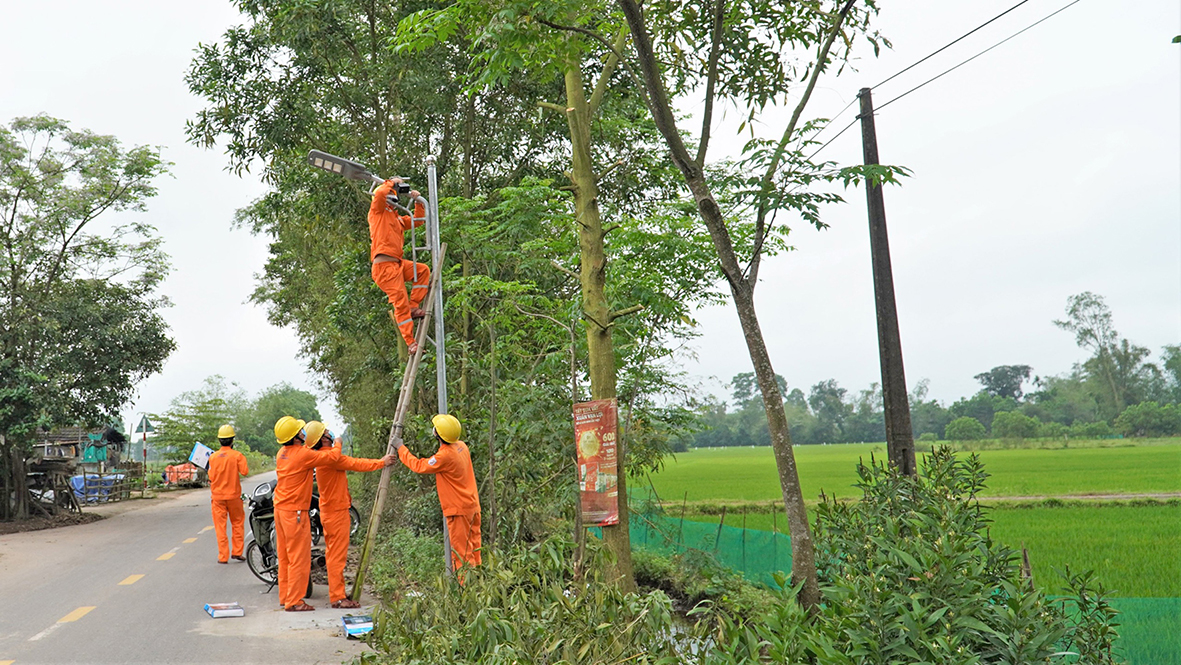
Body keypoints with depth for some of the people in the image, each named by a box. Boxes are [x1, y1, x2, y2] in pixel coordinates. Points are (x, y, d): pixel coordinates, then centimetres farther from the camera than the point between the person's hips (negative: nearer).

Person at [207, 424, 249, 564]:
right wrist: (243, 460, -1)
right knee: (237, 523, 14)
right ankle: (237, 552, 13)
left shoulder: (213, 457, -4)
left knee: (220, 526, 5)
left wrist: (212, 495, 13)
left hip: (217, 496, 1)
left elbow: (211, 477, -2)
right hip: (234, 495, -1)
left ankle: (223, 556, 6)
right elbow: (244, 471, -15)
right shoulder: (237, 455, -9)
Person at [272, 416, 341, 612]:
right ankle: (294, 601, 0)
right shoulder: (303, 454, -18)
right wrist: (337, 444, 2)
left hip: (280, 509, 9)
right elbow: (332, 456, -17)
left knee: (284, 556, 15)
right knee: (299, 558, -2)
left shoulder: (282, 453, 7)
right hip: (295, 512, -9)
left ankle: (284, 596, 23)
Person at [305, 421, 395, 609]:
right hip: (336, 512, -10)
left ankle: (337, 592, 21)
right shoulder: (330, 456, -21)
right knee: (337, 554, -6)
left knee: (334, 554, 14)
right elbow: (356, 464, -15)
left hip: (330, 512, 10)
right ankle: (337, 596, -3)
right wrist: (382, 462, -4)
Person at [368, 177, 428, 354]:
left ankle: (413, 307, 3)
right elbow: (379, 193, -16)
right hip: (384, 265, -8)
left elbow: (418, 221, 30)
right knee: (400, 303, -10)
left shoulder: (397, 218, 24)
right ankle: (411, 343, -9)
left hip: (397, 263, 8)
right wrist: (392, 182, 1)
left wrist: (418, 202, 17)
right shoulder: (377, 212, 3)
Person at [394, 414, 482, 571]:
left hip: (458, 509, -9)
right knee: (472, 546, 13)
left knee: (461, 550, -2)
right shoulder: (461, 446, 4)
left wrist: (401, 448, -1)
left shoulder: (445, 455, -21)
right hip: (472, 505, 9)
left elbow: (418, 466, -11)